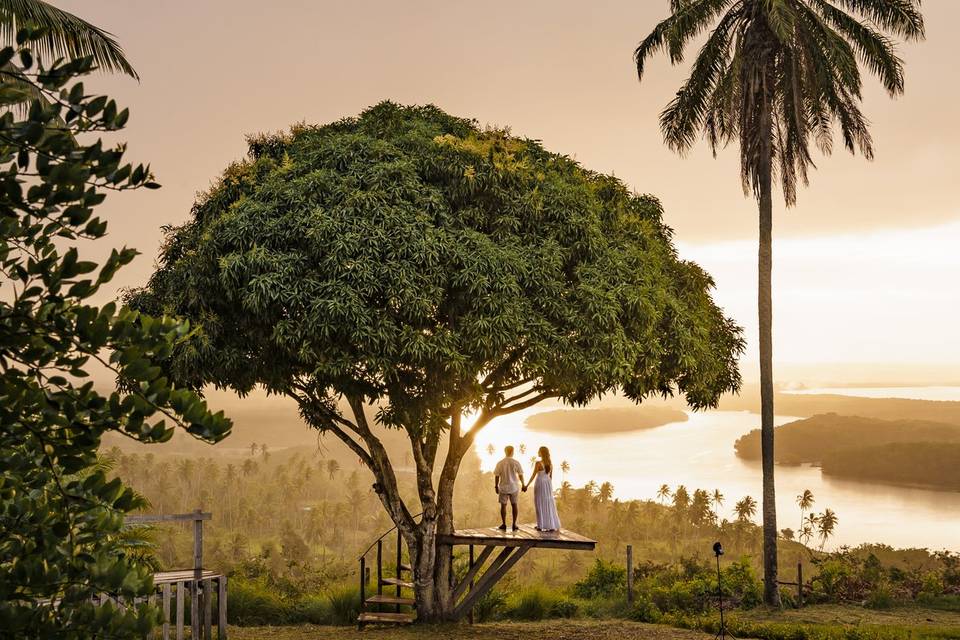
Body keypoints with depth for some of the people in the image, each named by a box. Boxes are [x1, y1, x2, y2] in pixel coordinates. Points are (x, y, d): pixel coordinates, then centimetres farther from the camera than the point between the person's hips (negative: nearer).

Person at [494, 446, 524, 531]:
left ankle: (503, 524, 10)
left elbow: (496, 476, -5)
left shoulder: (500, 463, -8)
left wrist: (496, 486, 5)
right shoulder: (516, 463, -8)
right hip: (514, 487, 0)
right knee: (514, 505, 12)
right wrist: (523, 484, 8)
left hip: (503, 487, 0)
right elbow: (520, 475, -5)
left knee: (503, 505, 10)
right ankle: (514, 524, 10)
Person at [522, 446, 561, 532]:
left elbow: (533, 476, -12)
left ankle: (541, 525, 4)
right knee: (549, 505, 8)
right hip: (548, 484, 5)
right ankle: (552, 525, 6)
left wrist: (527, 485, -6)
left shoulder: (538, 463, -13)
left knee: (540, 504, 2)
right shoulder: (550, 463, 6)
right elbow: (551, 476, 12)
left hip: (540, 484, -5)